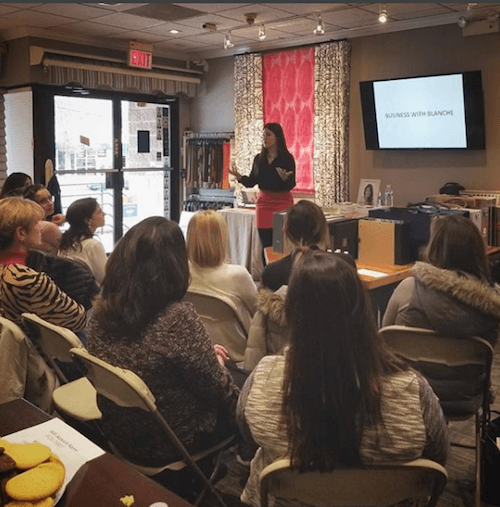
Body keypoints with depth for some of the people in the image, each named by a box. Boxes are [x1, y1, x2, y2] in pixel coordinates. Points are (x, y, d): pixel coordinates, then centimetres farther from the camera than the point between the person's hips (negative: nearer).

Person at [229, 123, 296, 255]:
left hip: (282, 202, -4)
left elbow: (291, 185, -8)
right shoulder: (258, 158, 9)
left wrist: (285, 178, -29)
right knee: (266, 245, 4)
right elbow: (251, 182, 9)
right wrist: (239, 177, -9)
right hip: (264, 203, 4)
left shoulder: (287, 158, -4)